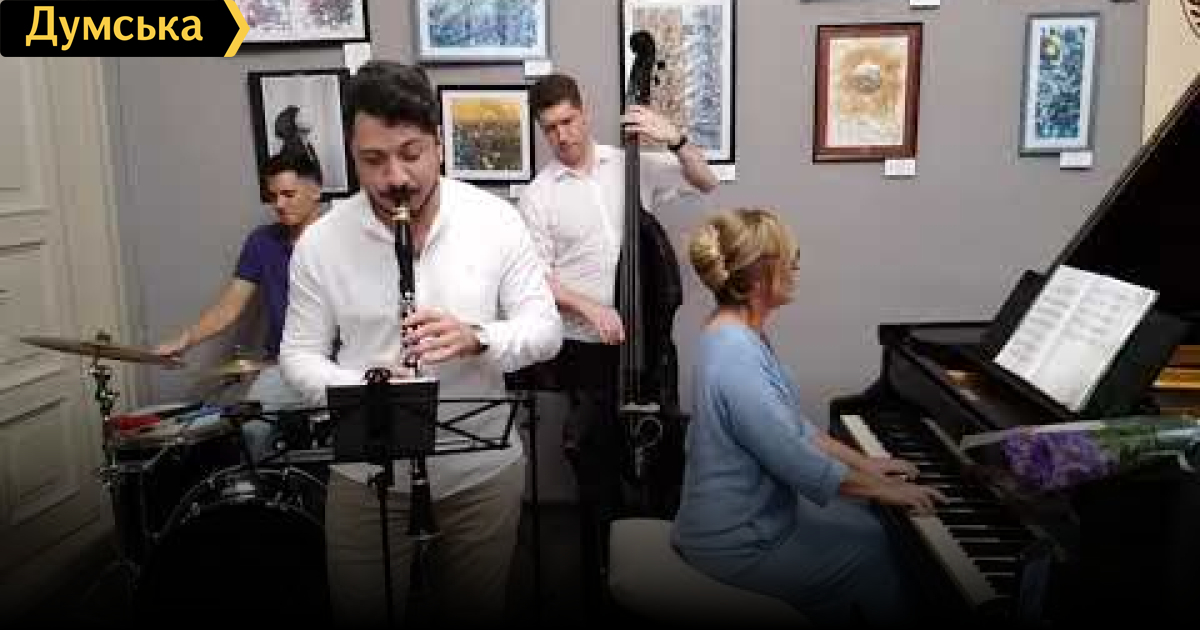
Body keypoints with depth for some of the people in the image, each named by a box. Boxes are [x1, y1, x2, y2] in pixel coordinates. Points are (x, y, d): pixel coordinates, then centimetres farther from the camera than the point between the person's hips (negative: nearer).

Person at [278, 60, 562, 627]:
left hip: (484, 472, 0)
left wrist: (477, 338, -27)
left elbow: (546, 329, -7)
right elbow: (299, 353, -1)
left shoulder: (496, 219, -9)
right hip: (366, 480, 0)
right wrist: (357, 390, -22)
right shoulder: (320, 242, -7)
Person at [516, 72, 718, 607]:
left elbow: (706, 183, 8)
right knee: (599, 470, 9)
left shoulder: (634, 165, 4)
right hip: (585, 351, -2)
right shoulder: (538, 195, -2)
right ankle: (600, 576, 28)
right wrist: (589, 307, -19)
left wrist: (674, 139, -8)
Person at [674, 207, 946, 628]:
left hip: (752, 510, 9)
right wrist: (885, 489, -14)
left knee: (863, 515, 20)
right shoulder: (736, 358, -30)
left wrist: (863, 463, 9)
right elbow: (800, 465, -26)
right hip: (738, 546, -9)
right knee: (877, 549, 4)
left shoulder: (740, 335, 2)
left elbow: (791, 425, 11)